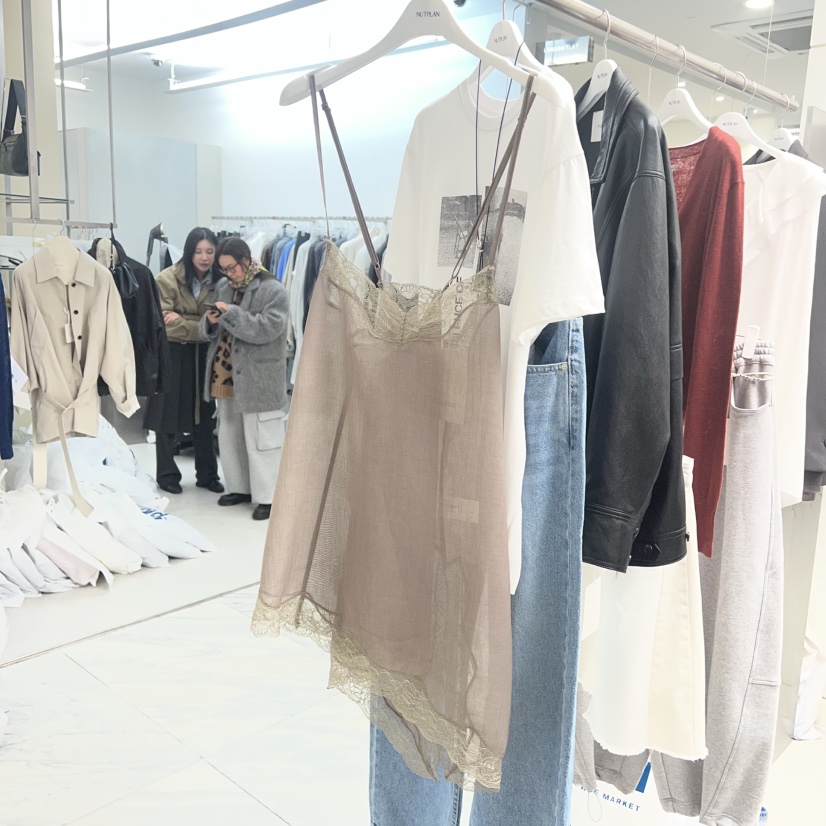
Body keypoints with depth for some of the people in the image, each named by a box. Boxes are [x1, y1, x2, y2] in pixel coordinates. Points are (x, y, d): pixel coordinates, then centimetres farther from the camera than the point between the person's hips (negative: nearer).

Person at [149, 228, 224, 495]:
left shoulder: (218, 281, -1)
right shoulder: (168, 279, -11)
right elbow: (166, 324, -15)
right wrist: (200, 327, -18)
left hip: (203, 353, 3)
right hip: (172, 353, -3)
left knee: (204, 415, 10)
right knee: (168, 415, 5)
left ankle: (207, 474, 22)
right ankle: (166, 474, 19)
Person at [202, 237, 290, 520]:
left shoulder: (273, 291, -9)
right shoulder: (222, 286, 11)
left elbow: (266, 329, -20)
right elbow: (208, 332, 17)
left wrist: (232, 313, -22)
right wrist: (210, 321, -7)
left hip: (258, 379, -7)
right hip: (226, 376, 7)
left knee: (260, 439, -2)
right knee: (230, 436, 15)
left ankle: (267, 496, 7)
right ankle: (241, 487, 29)